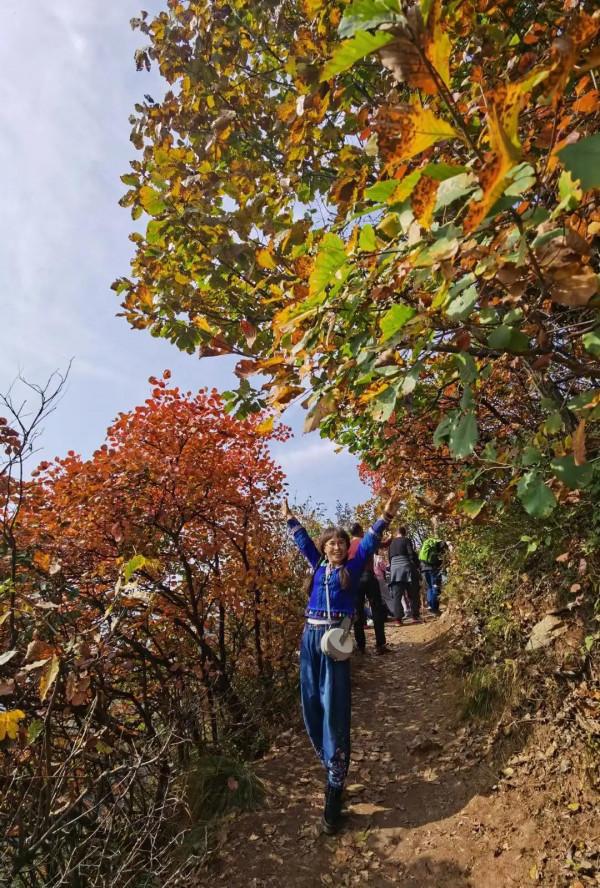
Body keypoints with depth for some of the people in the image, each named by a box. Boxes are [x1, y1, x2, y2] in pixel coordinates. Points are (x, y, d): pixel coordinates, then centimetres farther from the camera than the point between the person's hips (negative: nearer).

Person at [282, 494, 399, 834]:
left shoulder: (353, 568, 4)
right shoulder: (319, 566, 13)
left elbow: (368, 544, -5)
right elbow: (303, 540, 23)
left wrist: (385, 518, -14)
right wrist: (290, 518, 29)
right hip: (311, 637, 5)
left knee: (334, 711, -4)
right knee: (312, 707, 10)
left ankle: (334, 792, 1)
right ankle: (333, 768, 29)